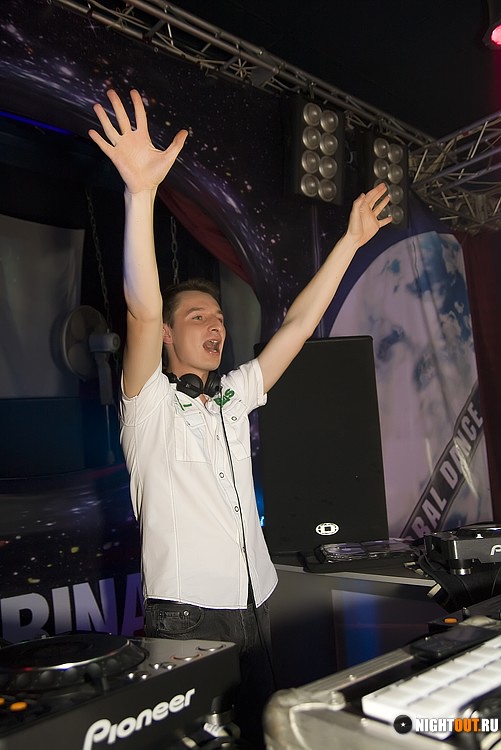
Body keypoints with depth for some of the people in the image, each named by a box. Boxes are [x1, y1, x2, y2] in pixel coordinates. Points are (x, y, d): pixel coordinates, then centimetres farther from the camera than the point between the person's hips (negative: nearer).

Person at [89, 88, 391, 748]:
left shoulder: (235, 397, 10)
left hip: (255, 605, 6)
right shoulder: (150, 403, -6)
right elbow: (143, 310, -22)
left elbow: (298, 325, 8)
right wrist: (141, 192, -32)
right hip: (187, 615, -5)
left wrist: (352, 240, 6)